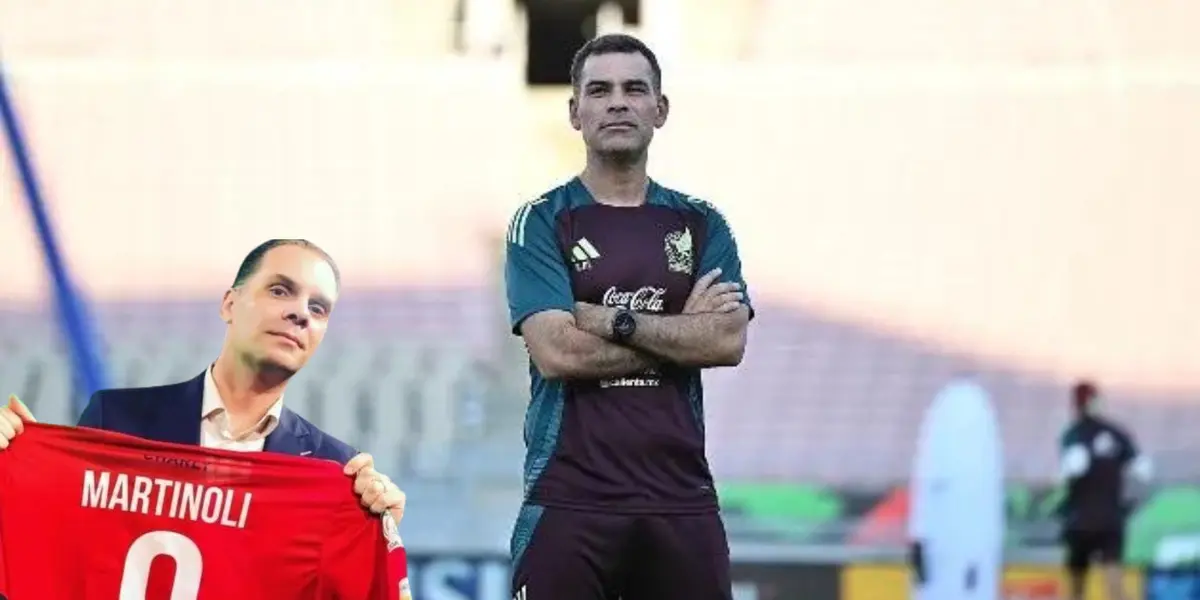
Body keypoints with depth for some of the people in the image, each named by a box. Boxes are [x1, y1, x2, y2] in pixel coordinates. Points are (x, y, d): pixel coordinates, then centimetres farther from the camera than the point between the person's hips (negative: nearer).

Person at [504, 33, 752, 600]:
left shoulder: (701, 225, 12)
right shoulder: (541, 223, 2)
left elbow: (729, 341, -4)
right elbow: (556, 353, -12)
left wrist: (612, 321, -11)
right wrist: (682, 332, -5)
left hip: (681, 499, 3)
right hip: (570, 500, -3)